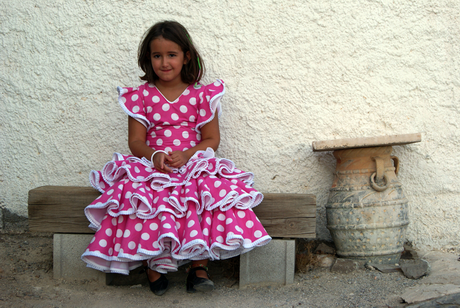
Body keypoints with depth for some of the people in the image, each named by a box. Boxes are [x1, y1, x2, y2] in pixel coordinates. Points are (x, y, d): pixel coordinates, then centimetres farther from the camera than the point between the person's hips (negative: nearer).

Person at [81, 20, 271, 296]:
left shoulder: (201, 95, 5)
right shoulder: (141, 95, 7)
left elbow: (212, 138, 3)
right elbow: (136, 140, 4)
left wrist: (186, 154, -16)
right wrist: (154, 155, -18)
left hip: (194, 164, 0)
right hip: (151, 166, 0)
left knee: (214, 191, -32)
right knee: (139, 199, -32)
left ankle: (200, 265, -20)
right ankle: (152, 265, -15)